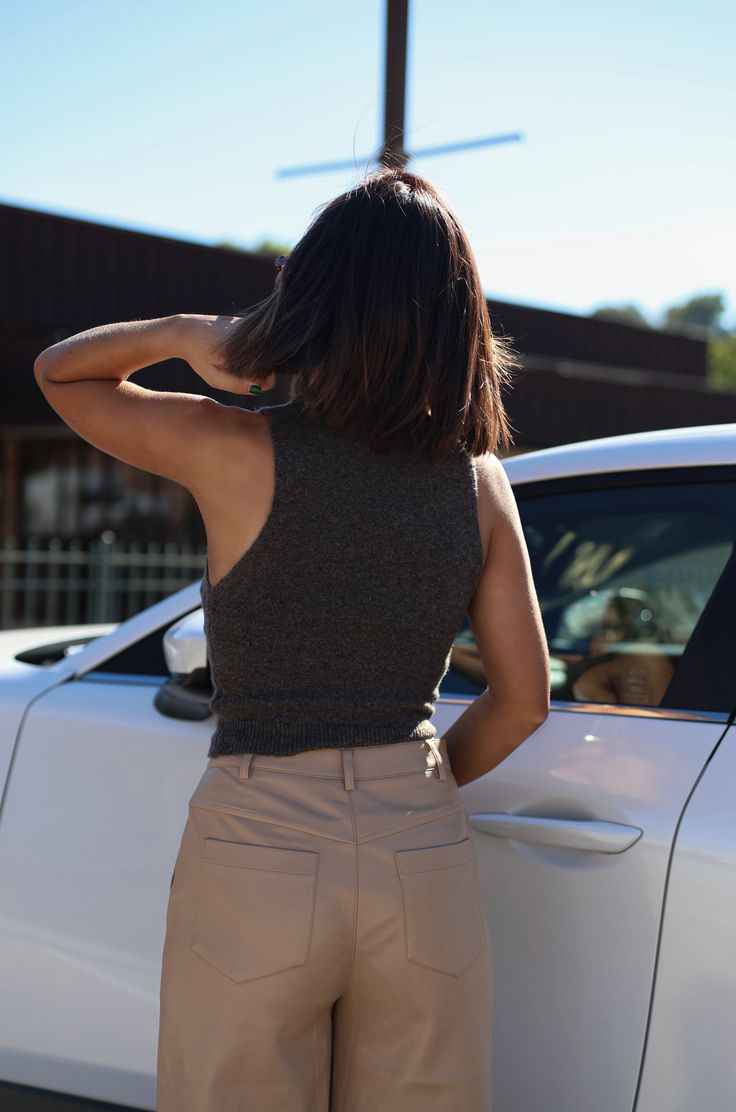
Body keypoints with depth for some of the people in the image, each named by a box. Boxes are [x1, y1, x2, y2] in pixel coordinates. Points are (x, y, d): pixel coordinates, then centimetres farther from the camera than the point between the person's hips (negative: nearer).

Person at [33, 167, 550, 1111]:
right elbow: (522, 699, 5)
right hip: (424, 855, 3)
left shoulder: (237, 453, -9)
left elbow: (59, 370, 7)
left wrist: (180, 333, -6)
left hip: (257, 848, -3)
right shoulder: (479, 480, 0)